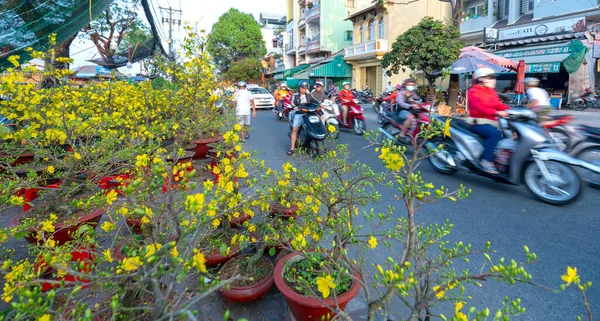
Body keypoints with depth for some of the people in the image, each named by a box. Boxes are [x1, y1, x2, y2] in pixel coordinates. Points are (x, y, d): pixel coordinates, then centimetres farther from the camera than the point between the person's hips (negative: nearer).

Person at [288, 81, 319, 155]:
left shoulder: (309, 95, 15)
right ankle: (292, 148, -15)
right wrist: (294, 106, -28)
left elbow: (314, 101, 6)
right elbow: (293, 102, -6)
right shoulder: (295, 95, 8)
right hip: (299, 114, -3)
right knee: (295, 129, -17)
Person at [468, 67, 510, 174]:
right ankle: (486, 162, -29)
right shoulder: (474, 91, -6)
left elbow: (499, 105, 12)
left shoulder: (492, 92, 21)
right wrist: (496, 113, -34)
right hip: (479, 122, -9)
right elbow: (479, 107, -22)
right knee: (495, 133, -33)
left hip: (492, 121, 9)